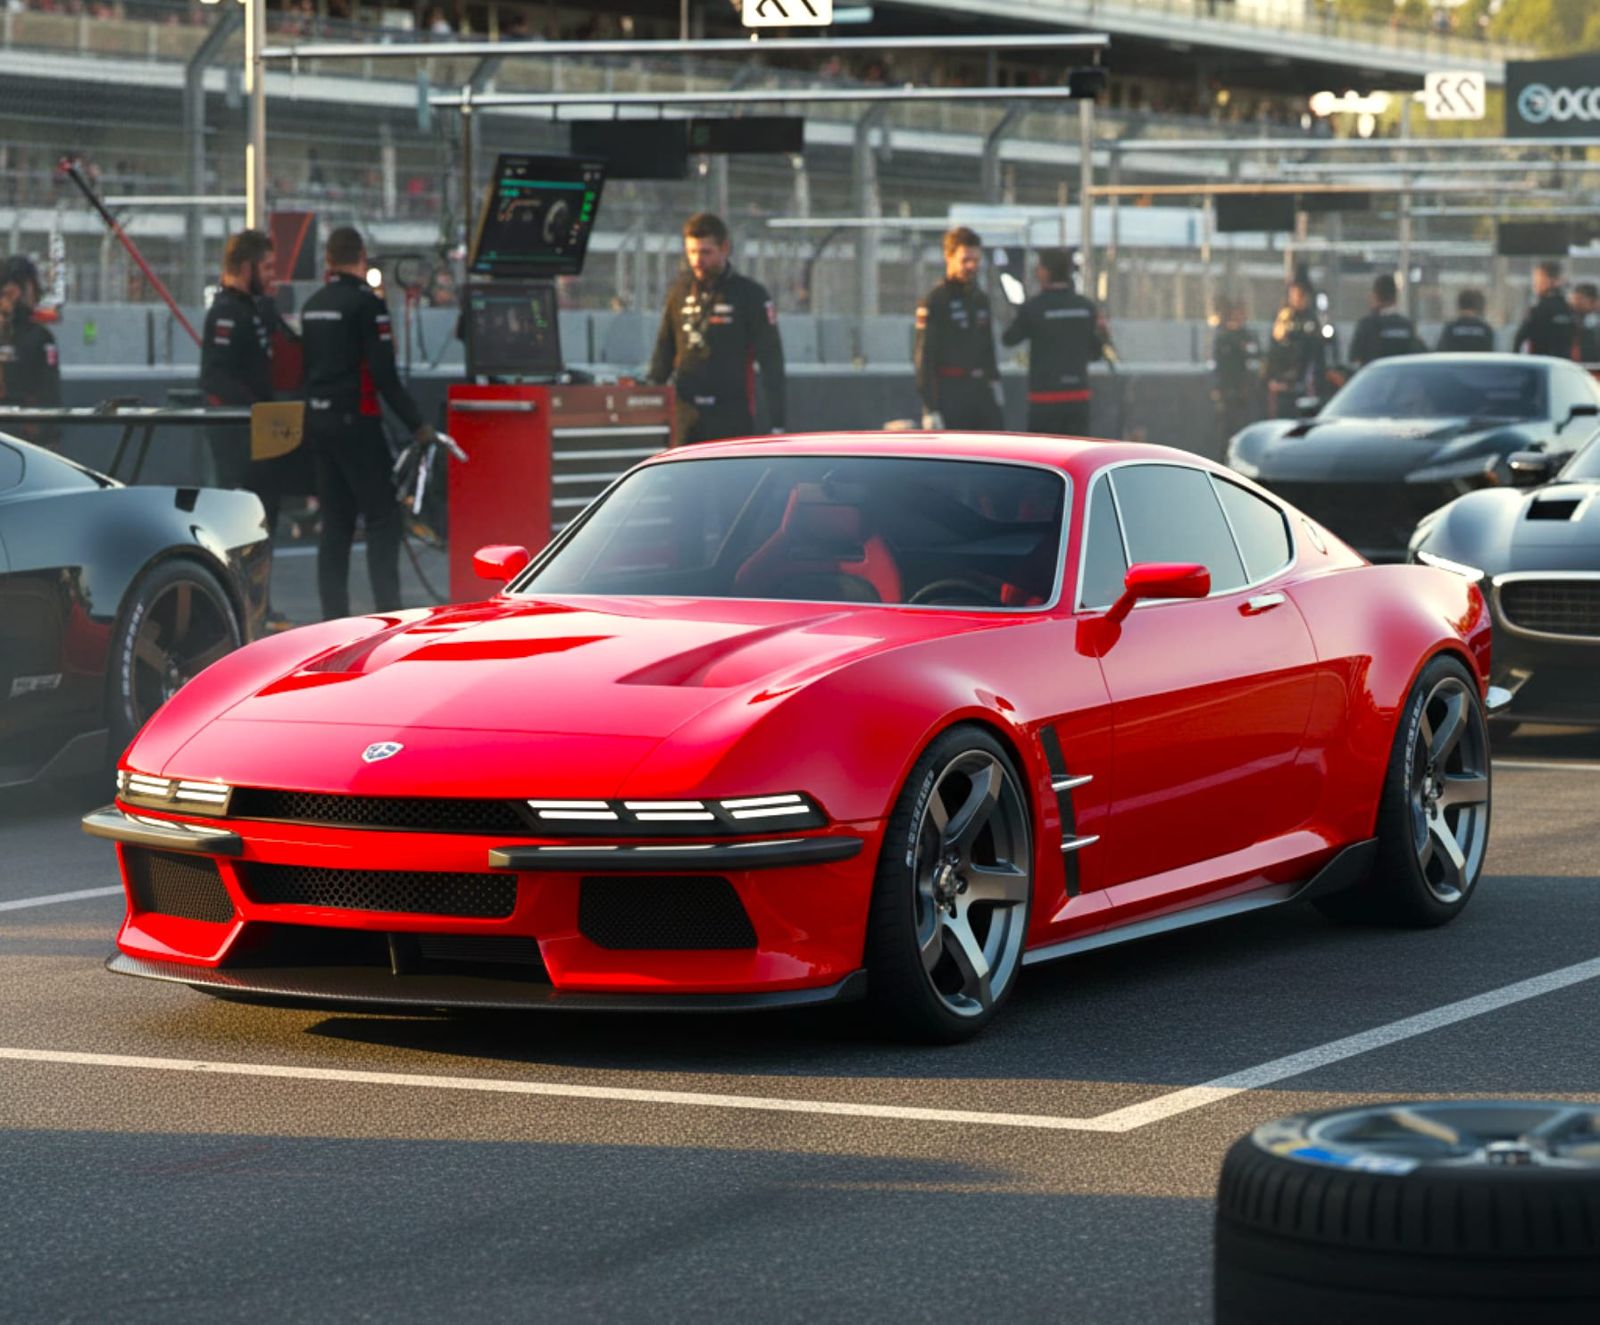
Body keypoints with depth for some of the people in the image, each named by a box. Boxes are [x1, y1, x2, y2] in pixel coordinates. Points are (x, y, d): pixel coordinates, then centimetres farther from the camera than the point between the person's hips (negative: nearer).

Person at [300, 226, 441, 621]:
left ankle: (333, 615, 9)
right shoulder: (365, 302, -12)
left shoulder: (312, 306, 10)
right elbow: (384, 375, -16)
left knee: (335, 521, 10)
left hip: (317, 421, 7)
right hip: (356, 423, -7)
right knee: (383, 518, -5)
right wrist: (416, 424, -12)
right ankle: (388, 613, -12)